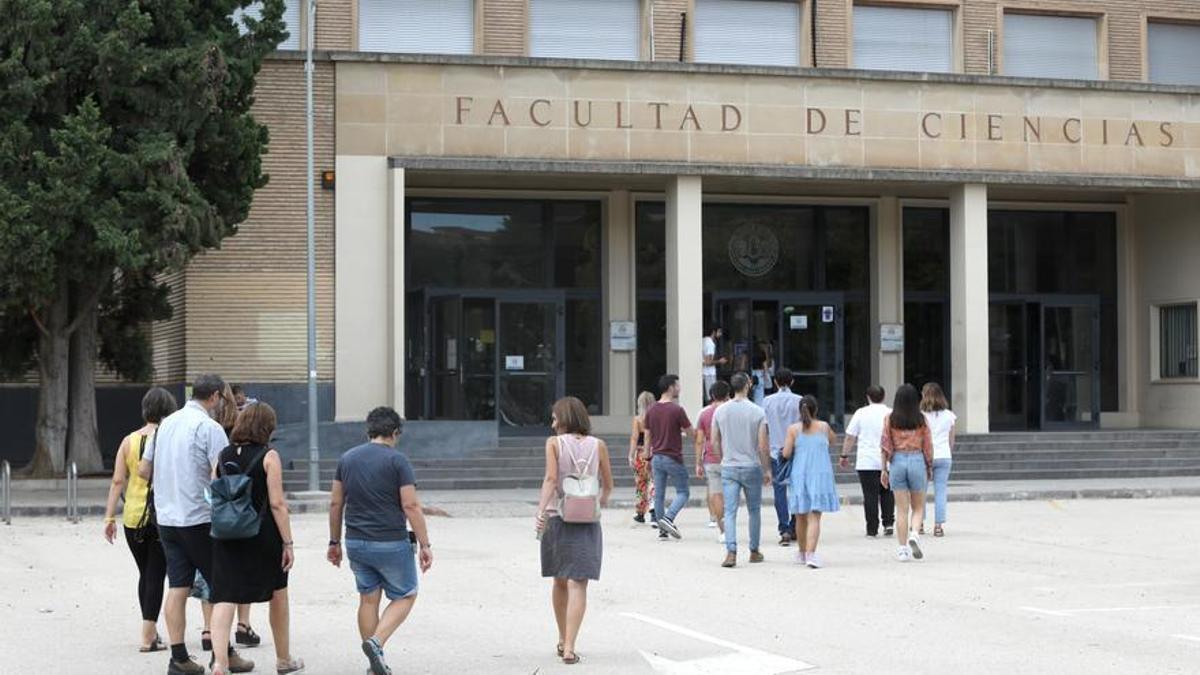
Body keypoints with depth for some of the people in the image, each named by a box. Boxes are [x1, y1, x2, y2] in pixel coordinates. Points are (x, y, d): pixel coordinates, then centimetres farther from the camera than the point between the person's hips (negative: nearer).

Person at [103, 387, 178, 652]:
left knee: (145, 574, 18)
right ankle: (148, 637, -2)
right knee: (156, 575, 1)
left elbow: (118, 481, 1)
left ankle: (151, 630, 29)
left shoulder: (129, 441, 3)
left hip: (133, 518, 4)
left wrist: (109, 516, 3)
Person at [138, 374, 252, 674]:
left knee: (177, 587, 5)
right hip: (199, 519, -7)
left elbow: (143, 469, 18)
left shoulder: (167, 423, 12)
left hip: (166, 517, 7)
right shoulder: (209, 427, -11)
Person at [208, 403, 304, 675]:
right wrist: (288, 543, -8)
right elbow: (277, 503, -12)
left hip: (226, 536, 3)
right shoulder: (269, 456, -8)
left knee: (223, 599, -3)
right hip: (263, 536, -2)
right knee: (278, 596, 17)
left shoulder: (223, 456, 5)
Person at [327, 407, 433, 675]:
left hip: (356, 542, 5)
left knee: (368, 599, 14)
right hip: (390, 543, -5)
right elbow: (411, 506, -14)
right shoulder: (397, 461, -10)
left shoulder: (347, 459, 6)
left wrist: (334, 542, 17)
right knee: (405, 596, 10)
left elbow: (335, 503, 9)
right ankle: (376, 642, -11)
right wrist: (425, 545, -9)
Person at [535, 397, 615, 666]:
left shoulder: (554, 443, -3)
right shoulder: (598, 445, 3)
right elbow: (608, 484, 9)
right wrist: (602, 503, 30)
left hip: (557, 518, 0)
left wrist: (541, 512, -20)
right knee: (577, 585, -3)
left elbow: (550, 479, -15)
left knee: (560, 581, 17)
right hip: (588, 521, 0)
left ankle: (563, 641, 30)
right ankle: (569, 648, -13)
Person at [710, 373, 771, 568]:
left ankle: (731, 552, -15)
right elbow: (763, 445, -8)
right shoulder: (757, 412, -8)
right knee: (754, 511, 14)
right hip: (752, 467, -1)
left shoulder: (720, 411, 0)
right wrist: (767, 469, 3)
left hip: (728, 468, 2)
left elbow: (715, 442, 5)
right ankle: (754, 551, 22)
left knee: (730, 511, -1)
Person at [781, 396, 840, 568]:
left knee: (801, 517, 15)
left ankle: (802, 553, 29)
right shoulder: (823, 426, 2)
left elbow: (786, 454, -3)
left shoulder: (793, 429, -2)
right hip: (820, 475, -1)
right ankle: (810, 554, -21)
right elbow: (833, 439, 22)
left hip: (799, 475, 1)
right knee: (814, 517, -7)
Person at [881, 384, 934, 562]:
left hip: (897, 461, 1)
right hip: (917, 460, -1)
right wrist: (930, 467, 13)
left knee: (902, 509, 6)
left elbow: (885, 446, -1)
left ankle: (903, 549, 5)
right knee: (918, 506, 12)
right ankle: (914, 534, -14)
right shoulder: (921, 420, -2)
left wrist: (884, 470, 5)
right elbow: (928, 445, 1)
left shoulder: (890, 419, -1)